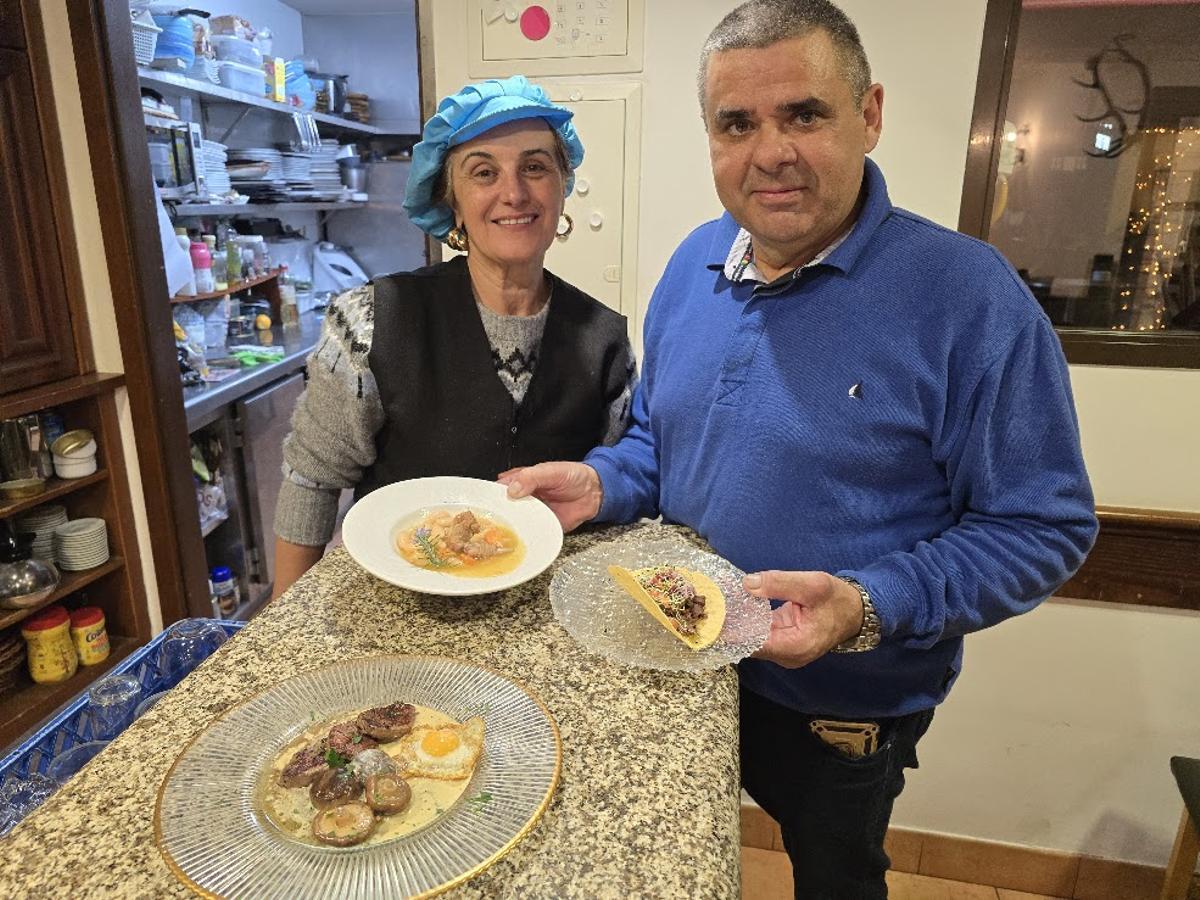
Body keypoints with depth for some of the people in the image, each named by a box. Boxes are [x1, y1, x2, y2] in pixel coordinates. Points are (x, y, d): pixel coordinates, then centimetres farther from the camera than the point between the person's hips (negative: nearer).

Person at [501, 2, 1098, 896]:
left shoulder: (969, 297, -22)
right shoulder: (695, 262, -3)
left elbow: (1043, 525, -18)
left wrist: (871, 607, -31)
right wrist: (600, 485, -12)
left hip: (840, 716, -4)